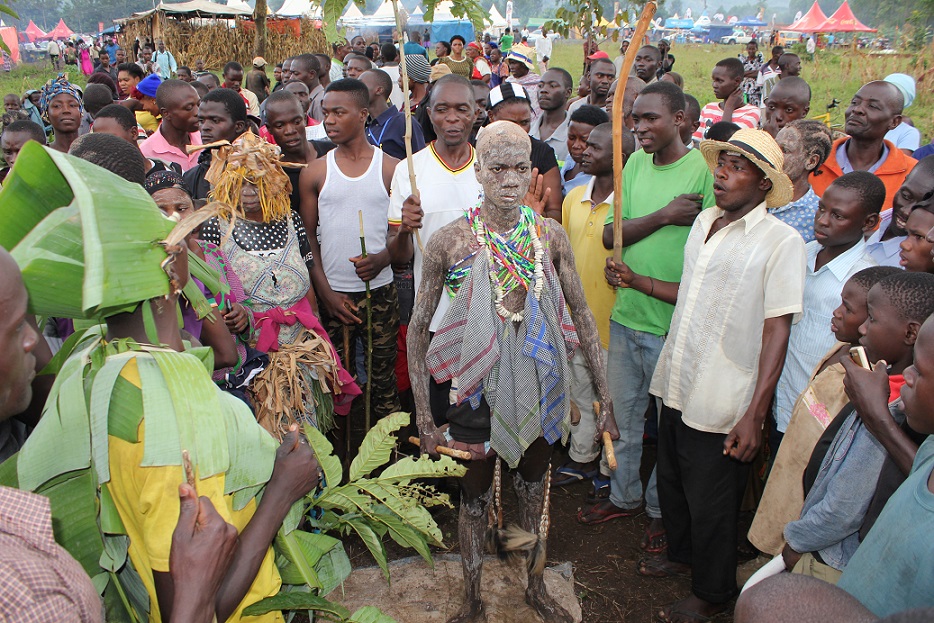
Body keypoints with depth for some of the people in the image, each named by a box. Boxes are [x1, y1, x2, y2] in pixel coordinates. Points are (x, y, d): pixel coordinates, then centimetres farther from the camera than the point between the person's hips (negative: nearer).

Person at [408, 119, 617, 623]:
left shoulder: (550, 235, -6)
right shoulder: (450, 241, -13)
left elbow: (581, 316, 2)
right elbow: (418, 328, -6)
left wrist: (604, 394, 1)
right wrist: (423, 413, -7)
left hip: (541, 385, 3)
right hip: (479, 387, -2)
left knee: (534, 487, 21)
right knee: (475, 496, 14)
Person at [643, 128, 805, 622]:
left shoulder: (781, 241, -14)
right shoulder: (704, 222, 6)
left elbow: (776, 331, -16)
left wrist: (754, 414, -18)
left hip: (721, 403, -6)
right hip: (676, 388, 7)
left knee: (709, 504, 10)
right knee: (672, 484, 23)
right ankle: (681, 554, 49)